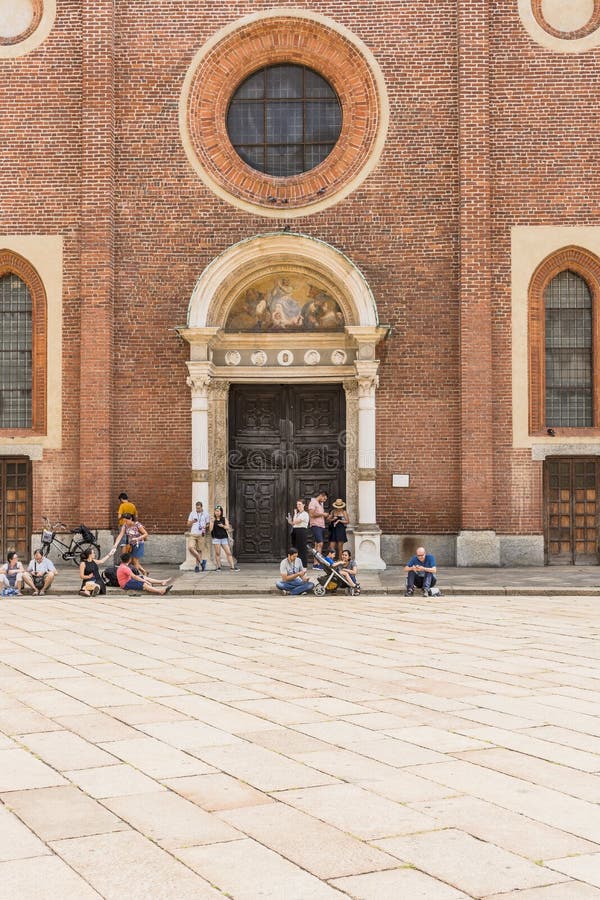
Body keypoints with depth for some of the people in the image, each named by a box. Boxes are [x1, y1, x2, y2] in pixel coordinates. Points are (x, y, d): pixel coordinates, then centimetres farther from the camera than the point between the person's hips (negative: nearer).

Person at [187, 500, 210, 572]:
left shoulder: (206, 514, 7)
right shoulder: (192, 513, 11)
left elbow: (208, 524, 14)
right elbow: (188, 524, 13)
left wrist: (205, 527, -9)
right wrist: (192, 522, -9)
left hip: (201, 535, -1)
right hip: (193, 534, 1)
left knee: (200, 550, -2)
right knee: (190, 547, -18)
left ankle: (197, 565, 6)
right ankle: (200, 560, -3)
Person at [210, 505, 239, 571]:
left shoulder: (224, 519, 8)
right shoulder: (213, 519, 4)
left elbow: (228, 527, 3)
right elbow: (211, 529, -3)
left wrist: (223, 526, -15)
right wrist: (212, 522, -15)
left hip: (224, 538, 1)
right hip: (216, 538, -1)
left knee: (228, 552, -3)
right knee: (217, 553, -1)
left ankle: (232, 567, -4)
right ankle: (218, 567, 6)